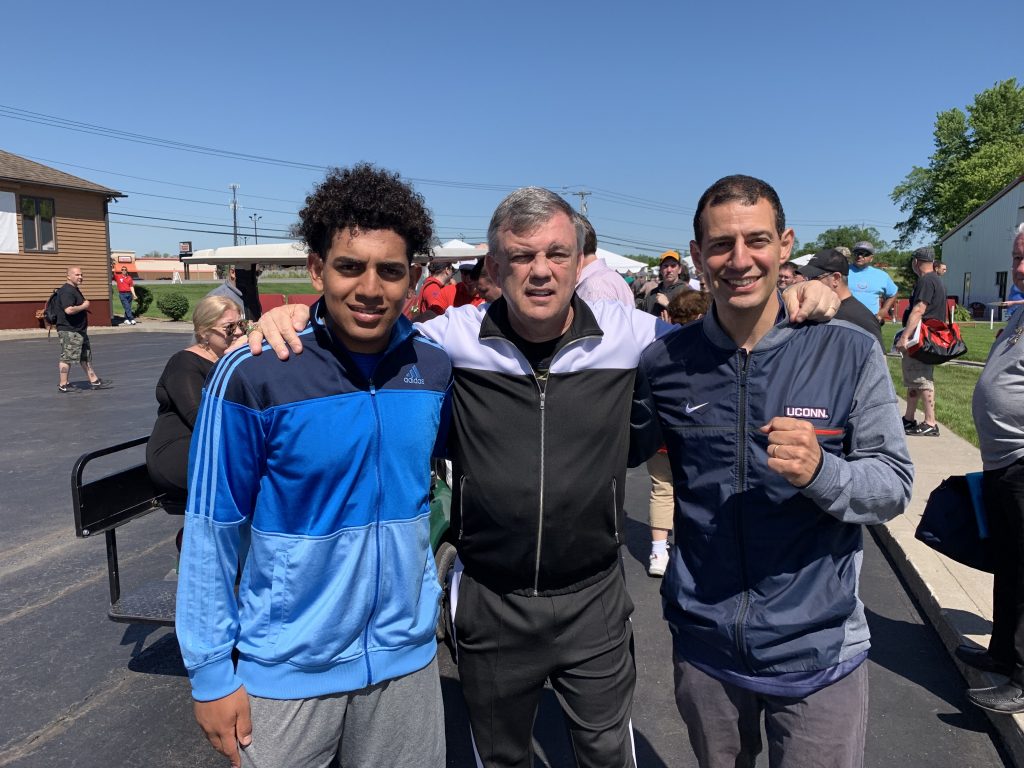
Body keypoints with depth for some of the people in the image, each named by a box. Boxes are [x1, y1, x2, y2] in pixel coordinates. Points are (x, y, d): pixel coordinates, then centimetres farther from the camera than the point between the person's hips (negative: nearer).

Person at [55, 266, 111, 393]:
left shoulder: (75, 290, 17)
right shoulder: (66, 291, -17)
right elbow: (69, 310, -31)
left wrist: (84, 306, 12)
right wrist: (84, 306, -16)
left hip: (79, 330, 11)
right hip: (69, 331, -11)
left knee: (86, 357, 14)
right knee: (67, 358, -4)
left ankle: (94, 381, 19)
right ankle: (63, 385, 2)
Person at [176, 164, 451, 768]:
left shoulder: (435, 368, -7)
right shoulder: (253, 375, -17)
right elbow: (212, 530, -10)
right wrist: (212, 669, -8)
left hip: (406, 655, 3)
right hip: (285, 669, -3)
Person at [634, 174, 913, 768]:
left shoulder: (849, 353, -10)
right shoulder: (663, 364, -6)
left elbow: (895, 486, -8)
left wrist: (819, 471, -28)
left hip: (818, 651, -1)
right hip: (704, 647, 2)